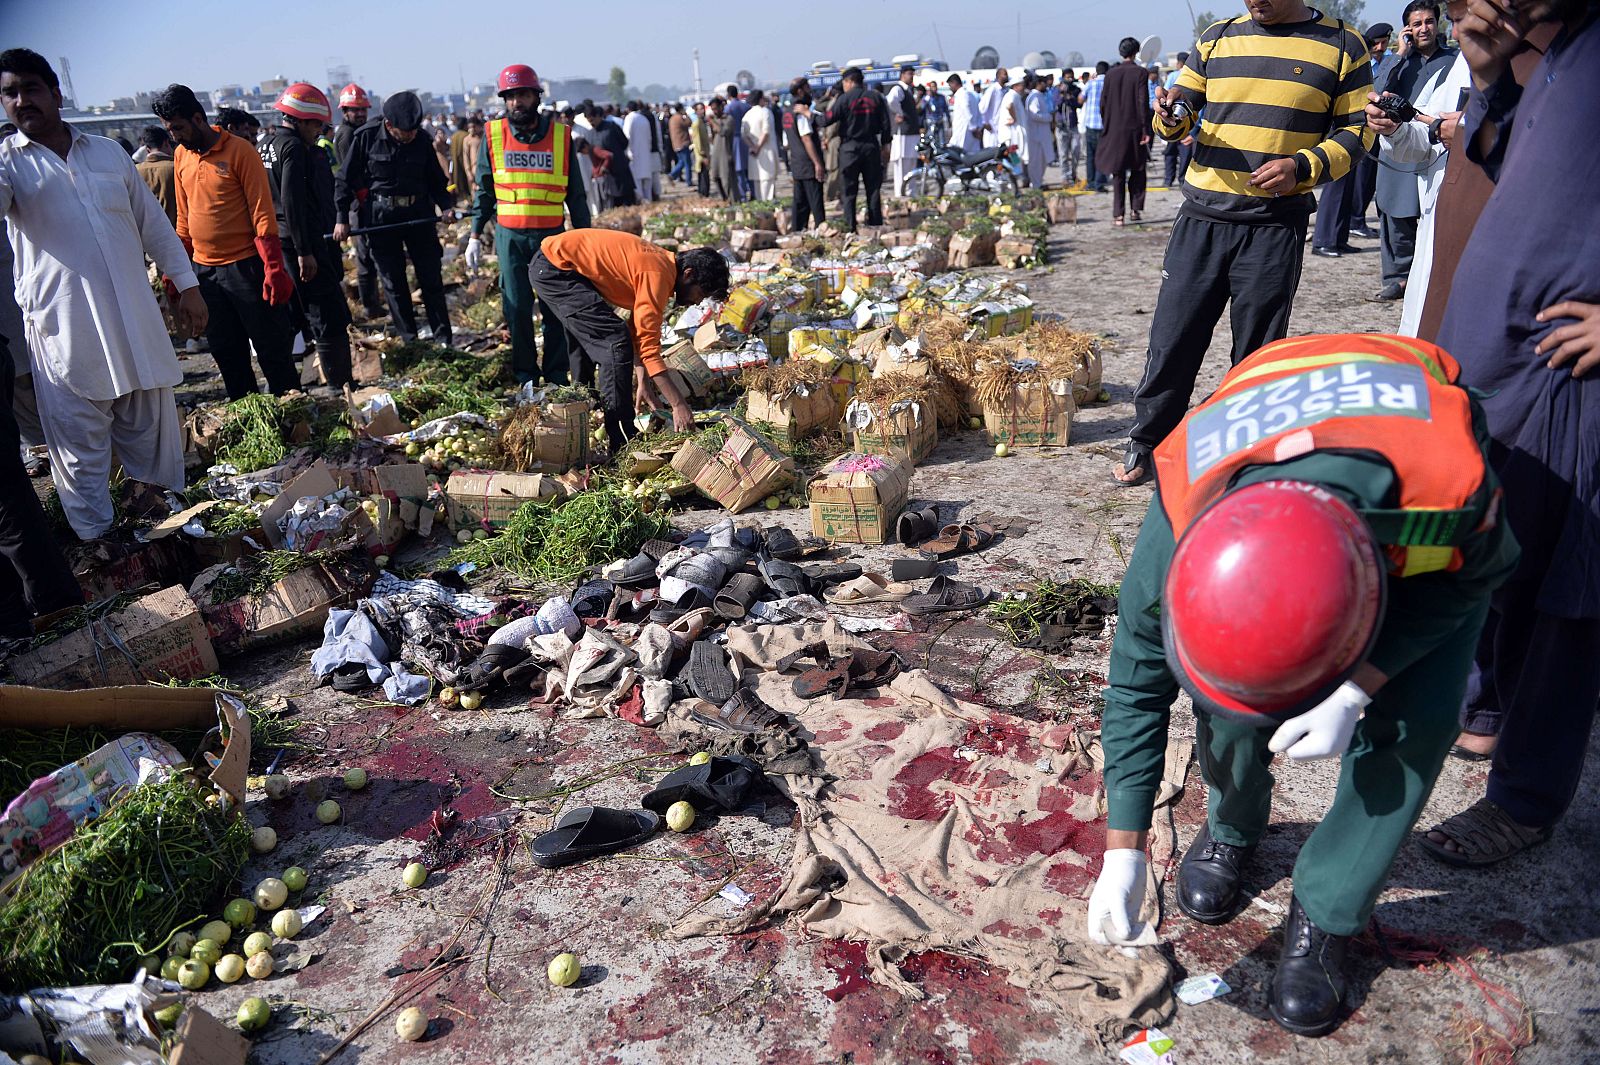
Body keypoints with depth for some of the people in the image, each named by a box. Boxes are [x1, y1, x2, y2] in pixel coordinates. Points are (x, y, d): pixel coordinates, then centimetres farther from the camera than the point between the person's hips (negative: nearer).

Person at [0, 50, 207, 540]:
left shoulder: (109, 151, 12)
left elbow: (153, 223, 15)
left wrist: (186, 283, 10)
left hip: (137, 324, 3)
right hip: (65, 335, -3)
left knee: (154, 437, 13)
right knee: (83, 452, 3)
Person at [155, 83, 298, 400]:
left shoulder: (239, 151, -9)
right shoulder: (181, 156, 9)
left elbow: (263, 214, -12)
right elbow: (184, 217, 16)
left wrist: (274, 269, -17)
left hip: (245, 266, -6)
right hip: (205, 270, 6)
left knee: (272, 349, 0)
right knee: (226, 353, 11)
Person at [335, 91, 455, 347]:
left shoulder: (421, 139, -2)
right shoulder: (366, 137, -9)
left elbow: (435, 178, 12)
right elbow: (345, 179, -1)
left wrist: (446, 205, -4)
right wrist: (342, 218, -4)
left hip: (419, 213, 2)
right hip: (381, 217, -2)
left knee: (431, 277, 4)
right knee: (393, 281, 3)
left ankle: (442, 336, 14)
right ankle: (410, 339, 12)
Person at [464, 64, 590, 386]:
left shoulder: (561, 135, 2)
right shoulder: (494, 135, 4)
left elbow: (576, 194, 7)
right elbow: (484, 191, 9)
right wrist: (475, 235, 5)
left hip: (551, 235, 0)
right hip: (510, 235, 0)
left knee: (555, 307, 2)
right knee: (517, 307, 2)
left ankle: (556, 375, 14)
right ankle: (525, 376, 13)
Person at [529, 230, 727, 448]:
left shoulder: (663, 262, 8)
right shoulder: (657, 275, -22)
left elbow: (637, 332, 14)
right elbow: (649, 346, -24)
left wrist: (643, 382, 9)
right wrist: (679, 405, -21)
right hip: (553, 268, -10)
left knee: (589, 343, 24)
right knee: (616, 341, -15)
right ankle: (621, 442, -12)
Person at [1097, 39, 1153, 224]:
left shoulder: (1111, 73, 2)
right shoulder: (1140, 73, -5)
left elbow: (1103, 103, 4)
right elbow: (1143, 103, -9)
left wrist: (1106, 126, 14)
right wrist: (1145, 129, -6)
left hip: (1114, 130, 2)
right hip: (1135, 129, -2)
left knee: (1118, 173, 5)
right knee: (1137, 170, 14)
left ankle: (1117, 214, -1)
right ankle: (1136, 208, 9)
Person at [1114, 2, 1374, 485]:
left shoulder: (1341, 46, 3)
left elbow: (1357, 131, 4)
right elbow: (1181, 111, 14)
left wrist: (1302, 167, -14)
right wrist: (1170, 116, -10)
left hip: (1275, 226, -2)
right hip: (1201, 219, 2)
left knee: (1258, 351, 5)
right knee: (1172, 337, 3)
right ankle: (1145, 445, 16)